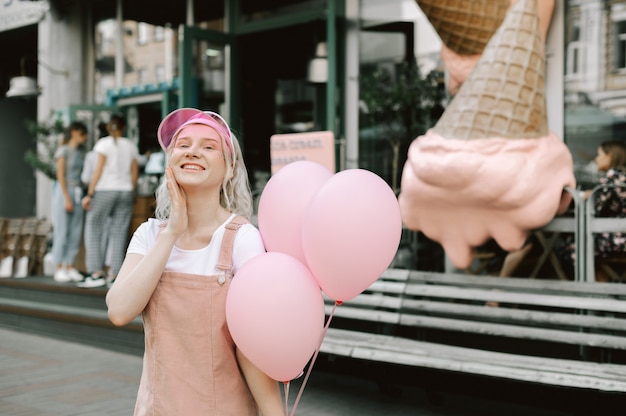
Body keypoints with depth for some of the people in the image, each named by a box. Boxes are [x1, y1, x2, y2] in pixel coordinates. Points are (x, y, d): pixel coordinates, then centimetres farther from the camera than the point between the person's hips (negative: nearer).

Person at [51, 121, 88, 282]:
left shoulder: (81, 153, 15)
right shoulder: (63, 150, -4)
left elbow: (82, 176, 13)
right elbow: (60, 175, -9)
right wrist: (67, 198, -14)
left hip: (78, 193, 6)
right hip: (63, 192, -6)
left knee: (75, 233, 4)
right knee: (62, 232, -4)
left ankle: (70, 268, 10)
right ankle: (59, 269, 1)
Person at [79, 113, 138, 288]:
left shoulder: (104, 143, -3)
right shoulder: (131, 145, 10)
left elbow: (98, 170, -8)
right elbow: (134, 173, 9)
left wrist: (89, 194, -6)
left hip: (105, 190, -4)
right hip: (125, 190, 4)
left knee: (94, 230, 3)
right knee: (119, 233, 4)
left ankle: (97, 273, -3)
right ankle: (114, 275, 3)